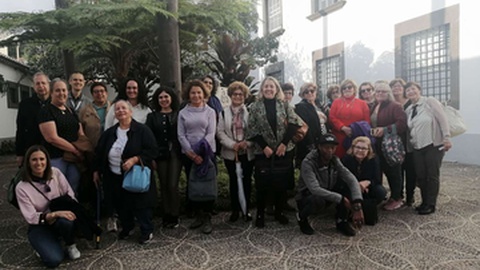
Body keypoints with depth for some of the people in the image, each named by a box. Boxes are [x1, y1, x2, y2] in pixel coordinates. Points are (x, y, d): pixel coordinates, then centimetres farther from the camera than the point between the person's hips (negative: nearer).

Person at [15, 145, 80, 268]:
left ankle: (71, 246, -4)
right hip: (39, 227, -2)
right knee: (54, 260, -25)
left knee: (66, 221, -37)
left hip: (60, 219, 2)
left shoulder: (55, 173, -8)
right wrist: (55, 214, -33)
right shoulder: (21, 187, -15)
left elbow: (69, 193, -1)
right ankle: (43, 245, 12)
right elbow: (30, 217, -17)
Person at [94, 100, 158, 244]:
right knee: (121, 205, 15)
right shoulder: (109, 133, 8)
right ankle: (127, 227, 38)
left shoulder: (142, 130, -9)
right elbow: (99, 153, 16)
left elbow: (152, 151, -15)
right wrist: (96, 170, 14)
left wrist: (134, 159, -24)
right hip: (114, 178, 5)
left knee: (140, 204, 1)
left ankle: (147, 231, 21)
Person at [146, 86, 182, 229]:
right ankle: (166, 216, 19)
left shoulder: (179, 115, 4)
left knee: (173, 185, -5)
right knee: (164, 186, 8)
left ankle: (174, 216, 8)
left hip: (175, 154, -2)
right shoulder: (152, 116, 7)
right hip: (160, 155, 2)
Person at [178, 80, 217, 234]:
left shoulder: (210, 111, 3)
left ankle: (207, 217, 10)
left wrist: (201, 151, -17)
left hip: (206, 153, -2)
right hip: (188, 154, 2)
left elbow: (211, 134, -5)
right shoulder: (183, 113, 6)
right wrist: (192, 153, -12)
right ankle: (198, 215, 21)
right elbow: (181, 135, 0)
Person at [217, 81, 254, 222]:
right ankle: (235, 210, 19)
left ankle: (246, 209, 20)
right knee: (233, 181, 7)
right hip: (230, 153, 1)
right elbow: (220, 132, -1)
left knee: (246, 181, 6)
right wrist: (233, 145, -14)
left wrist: (247, 143, -20)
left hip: (247, 153, -1)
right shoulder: (224, 113, 6)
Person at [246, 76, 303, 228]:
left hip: (284, 150, 1)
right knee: (262, 184, 1)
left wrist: (284, 143, -10)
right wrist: (264, 147, -10)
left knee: (282, 182, 7)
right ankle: (260, 214, 16)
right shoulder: (255, 107, 3)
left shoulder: (285, 105, 5)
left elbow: (293, 124, -1)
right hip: (263, 151, -1)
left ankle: (279, 212, 24)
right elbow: (252, 130, -2)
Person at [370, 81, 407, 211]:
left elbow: (402, 122, -21)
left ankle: (397, 198, 13)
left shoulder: (395, 106, -9)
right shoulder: (374, 107, 14)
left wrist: (385, 129, -25)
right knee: (386, 170, 13)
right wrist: (371, 131, 5)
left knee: (394, 170, 1)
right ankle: (394, 196, 27)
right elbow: (371, 123, 23)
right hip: (378, 144, 7)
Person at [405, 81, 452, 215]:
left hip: (434, 145, -5)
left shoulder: (430, 101, -5)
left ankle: (430, 205, 11)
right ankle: (425, 202, 22)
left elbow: (442, 119, -11)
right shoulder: (408, 110, 11)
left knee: (432, 175, 1)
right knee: (420, 176, 8)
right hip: (417, 148, 5)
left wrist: (446, 138, -17)